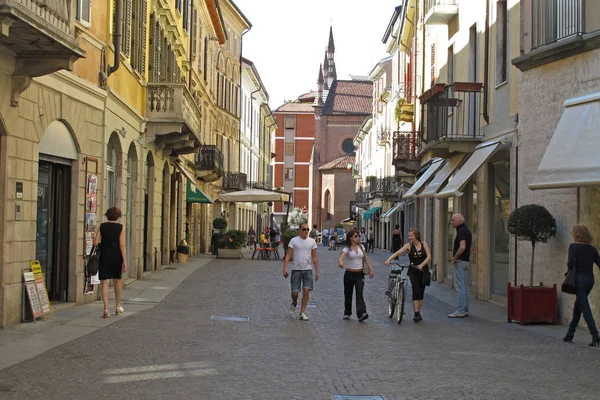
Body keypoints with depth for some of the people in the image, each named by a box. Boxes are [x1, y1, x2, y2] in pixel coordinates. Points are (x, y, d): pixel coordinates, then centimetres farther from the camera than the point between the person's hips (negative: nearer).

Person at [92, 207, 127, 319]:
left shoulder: (102, 226, 1)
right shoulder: (121, 227, -4)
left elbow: (95, 243, -3)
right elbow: (122, 245, -9)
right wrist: (125, 261, -9)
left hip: (104, 257, 0)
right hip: (117, 257, 0)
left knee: (105, 282, 0)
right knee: (117, 281, 17)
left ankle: (106, 309, -8)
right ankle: (118, 307, 30)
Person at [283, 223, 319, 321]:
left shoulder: (312, 241, 5)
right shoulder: (294, 240, -2)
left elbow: (314, 258, 9)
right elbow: (288, 255, -4)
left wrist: (317, 271, 5)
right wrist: (285, 268, -14)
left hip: (308, 270, 2)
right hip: (296, 269, -1)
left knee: (306, 290, -9)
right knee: (295, 292, 0)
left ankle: (302, 312, 0)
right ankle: (294, 304, 34)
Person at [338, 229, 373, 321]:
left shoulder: (361, 247, 6)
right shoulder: (347, 248, -8)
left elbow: (366, 259, 16)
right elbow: (341, 258, -25)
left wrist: (370, 269, 7)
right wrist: (340, 262, -48)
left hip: (359, 274, 2)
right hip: (349, 274, -2)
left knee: (359, 294, -13)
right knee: (348, 295, 10)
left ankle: (361, 314, -24)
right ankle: (347, 313, 28)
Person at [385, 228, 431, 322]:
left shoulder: (424, 244, 0)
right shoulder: (408, 246, -3)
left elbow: (429, 256, -7)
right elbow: (398, 252, -15)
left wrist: (421, 265, -23)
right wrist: (389, 260, -31)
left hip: (423, 271, 2)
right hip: (413, 271, -2)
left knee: (421, 292, 8)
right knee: (416, 291, -16)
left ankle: (418, 313, 19)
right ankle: (416, 314, -17)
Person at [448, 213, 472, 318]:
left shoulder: (461, 231, -16)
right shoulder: (466, 230, 16)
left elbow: (462, 247, -25)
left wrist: (454, 259, -16)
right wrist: (454, 250, 11)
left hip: (460, 261, -11)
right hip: (465, 261, 11)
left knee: (460, 287, -8)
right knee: (465, 286, 13)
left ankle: (460, 311, -6)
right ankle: (465, 310, 18)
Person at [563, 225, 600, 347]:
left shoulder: (573, 246, -10)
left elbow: (571, 263, -20)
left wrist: (568, 263, 1)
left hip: (579, 279, -6)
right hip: (590, 279, 6)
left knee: (585, 308, -6)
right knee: (577, 307, 18)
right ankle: (570, 334, 25)